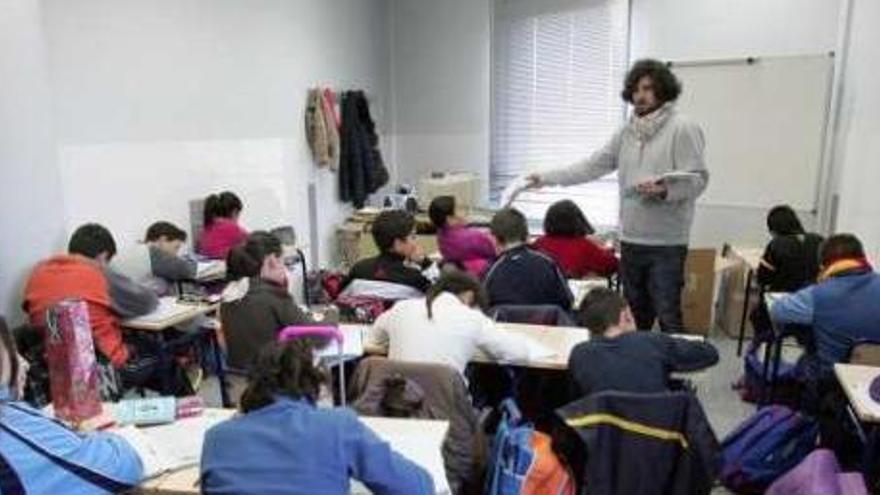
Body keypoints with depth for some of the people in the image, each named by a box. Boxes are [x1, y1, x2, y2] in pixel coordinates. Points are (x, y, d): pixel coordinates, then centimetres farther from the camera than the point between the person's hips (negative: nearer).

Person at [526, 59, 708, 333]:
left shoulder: (682, 128, -7)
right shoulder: (627, 131, 13)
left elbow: (698, 178, -11)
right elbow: (593, 166, 11)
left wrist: (666, 190, -30)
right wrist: (546, 177, 6)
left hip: (666, 242, -6)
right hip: (631, 239, 6)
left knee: (668, 317, -1)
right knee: (635, 317, 18)